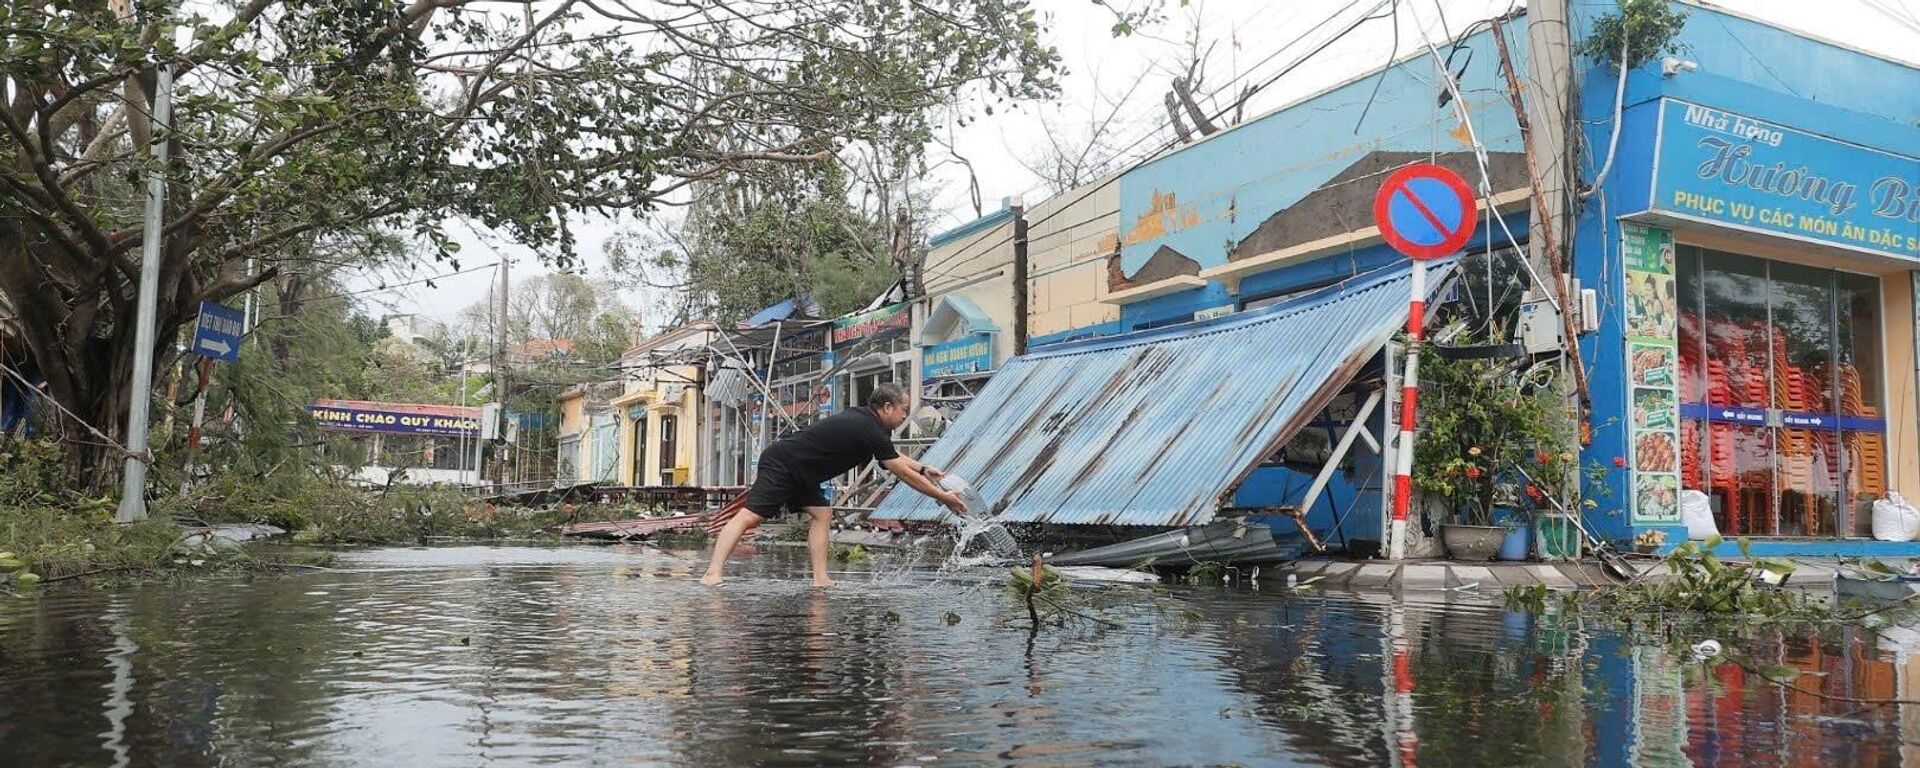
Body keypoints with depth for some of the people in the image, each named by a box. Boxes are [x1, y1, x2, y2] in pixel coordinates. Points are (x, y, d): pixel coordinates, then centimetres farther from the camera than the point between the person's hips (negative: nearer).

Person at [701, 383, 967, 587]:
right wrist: (942, 496, -4)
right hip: (781, 464, -10)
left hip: (799, 474, 10)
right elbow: (904, 474, -12)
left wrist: (923, 469, 26)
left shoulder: (861, 418, 12)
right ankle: (712, 573, -27)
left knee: (822, 513, 6)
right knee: (750, 516, -18)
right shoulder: (871, 431, -16)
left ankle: (820, 579, 0)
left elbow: (894, 455, 31)